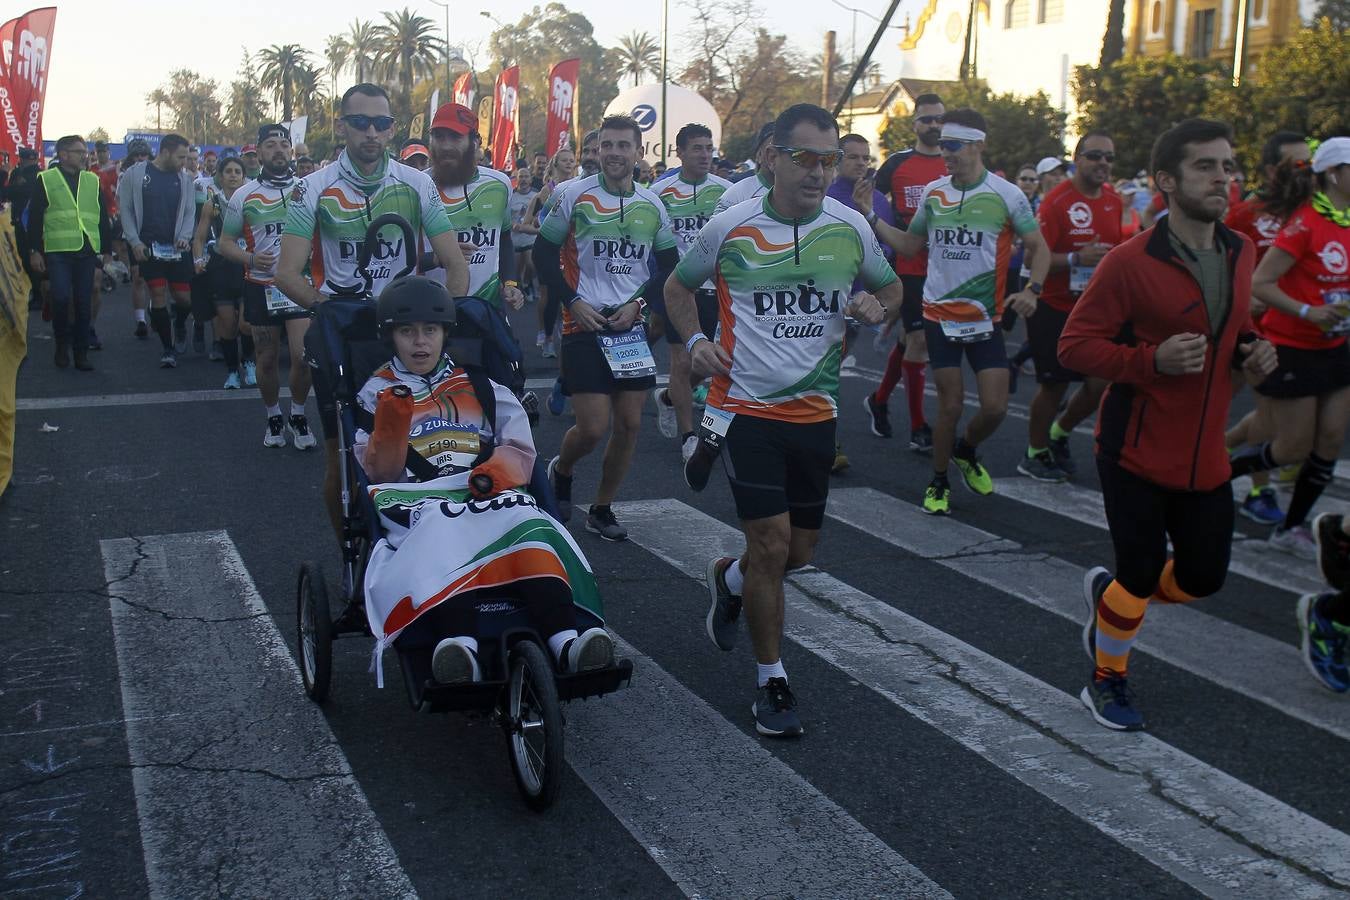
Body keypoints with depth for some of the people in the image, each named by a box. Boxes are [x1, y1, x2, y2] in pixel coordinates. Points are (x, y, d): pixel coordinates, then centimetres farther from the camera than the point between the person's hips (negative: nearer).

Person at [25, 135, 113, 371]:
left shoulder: (93, 181, 14)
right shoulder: (45, 180, 4)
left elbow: (103, 218, 16)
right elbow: (34, 218, 2)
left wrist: (107, 250, 12)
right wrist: (34, 251, -3)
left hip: (87, 252, 3)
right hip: (58, 251, -3)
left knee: (84, 303, 3)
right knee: (61, 298, -10)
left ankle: (81, 352, 10)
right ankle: (62, 345, 11)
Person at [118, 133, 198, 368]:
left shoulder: (185, 178, 6)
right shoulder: (135, 174, -2)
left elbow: (190, 212, 9)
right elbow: (125, 209, 1)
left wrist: (184, 237, -8)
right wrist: (135, 242, -7)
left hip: (176, 247, 2)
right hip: (148, 246, -2)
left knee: (183, 296, -2)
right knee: (158, 294, -4)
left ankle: (180, 323, 34)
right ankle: (168, 349, 6)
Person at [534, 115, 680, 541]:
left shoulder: (652, 205, 6)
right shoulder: (574, 194, -4)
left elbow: (669, 266, 13)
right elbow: (543, 253, -1)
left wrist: (637, 303, -2)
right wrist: (572, 302, -10)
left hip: (632, 326, 4)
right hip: (584, 325, -4)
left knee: (629, 424, 3)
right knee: (592, 428, -9)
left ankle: (602, 509, 20)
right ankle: (561, 470, 24)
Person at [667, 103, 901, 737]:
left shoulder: (851, 227, -1)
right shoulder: (730, 228, -7)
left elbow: (890, 287, 16)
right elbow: (678, 287, 9)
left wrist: (876, 307, -7)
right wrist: (695, 340, -9)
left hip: (815, 411, 4)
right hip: (746, 407, -4)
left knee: (798, 551, 11)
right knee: (771, 544, -9)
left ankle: (728, 578, 46)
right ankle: (772, 682, 10)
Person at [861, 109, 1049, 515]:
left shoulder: (1006, 194, -7)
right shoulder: (933, 193, 3)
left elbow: (1039, 248, -1)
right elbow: (909, 245, 12)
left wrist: (1032, 289, -18)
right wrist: (871, 216, 3)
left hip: (985, 317, -1)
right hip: (939, 314, 1)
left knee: (995, 406, -5)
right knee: (951, 405, 1)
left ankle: (965, 452, 28)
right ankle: (938, 483, 20)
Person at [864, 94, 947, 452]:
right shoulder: (897, 163, 0)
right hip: (908, 266, -4)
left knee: (910, 338, 13)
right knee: (919, 340, -6)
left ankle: (879, 399, 34)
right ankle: (918, 428, 1)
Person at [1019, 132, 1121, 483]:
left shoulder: (1114, 201, 6)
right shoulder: (1056, 201, -15)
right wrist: (1076, 259, -29)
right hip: (1054, 309, -6)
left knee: (1101, 383, 4)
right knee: (1054, 384, 1)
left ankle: (1059, 434, 28)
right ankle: (1035, 455, 19)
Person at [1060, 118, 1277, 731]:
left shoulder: (1239, 253, 5)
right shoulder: (1130, 262, -16)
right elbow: (1074, 346, -14)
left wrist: (1251, 352, 0)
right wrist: (1151, 360, -27)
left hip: (1205, 456, 6)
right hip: (1137, 452, -6)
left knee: (1204, 576, 9)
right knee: (1141, 576, 1)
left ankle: (1107, 593, 39)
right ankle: (1106, 681, 26)